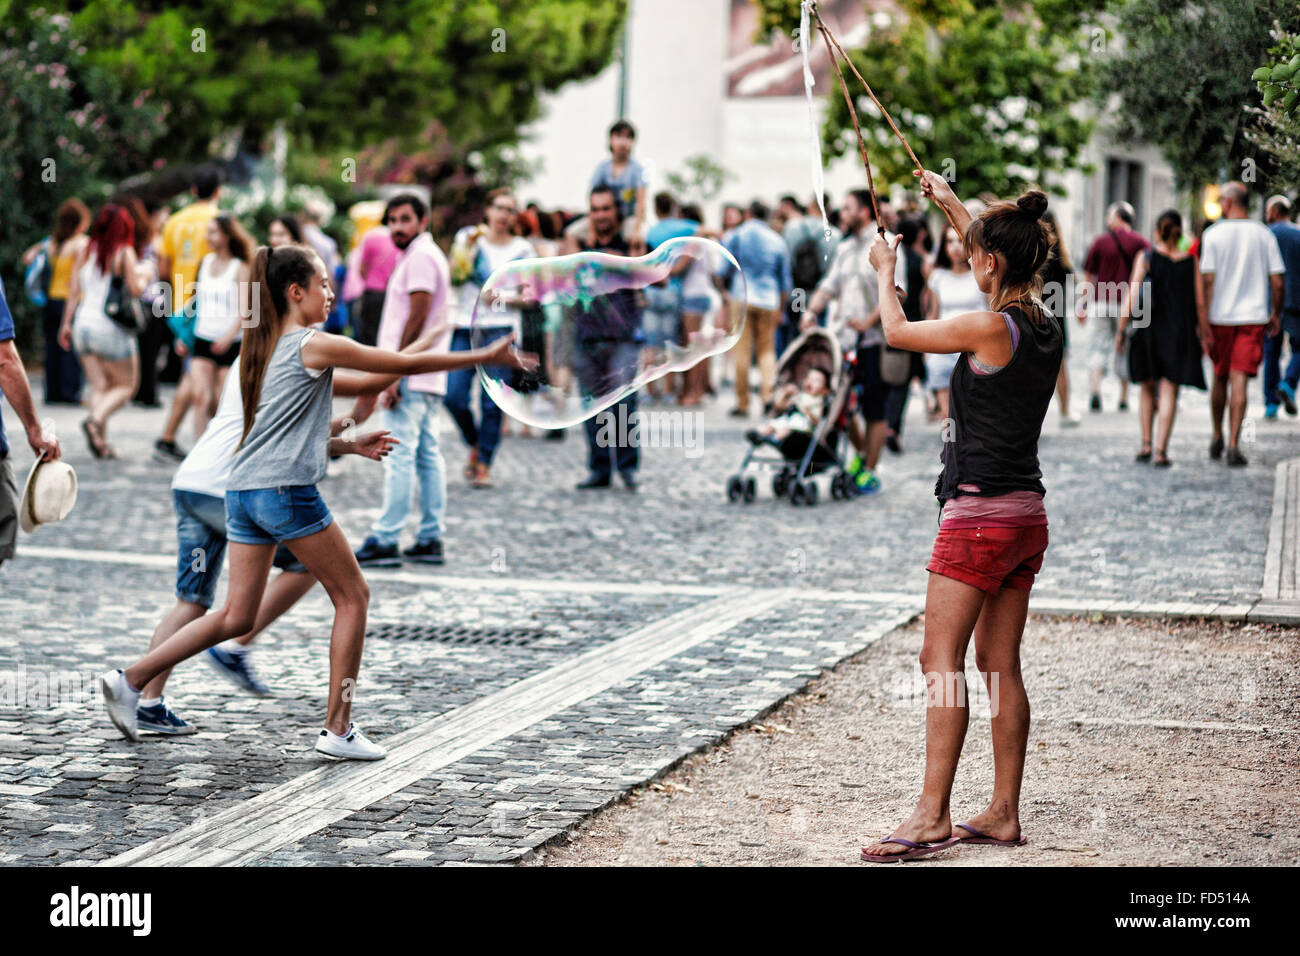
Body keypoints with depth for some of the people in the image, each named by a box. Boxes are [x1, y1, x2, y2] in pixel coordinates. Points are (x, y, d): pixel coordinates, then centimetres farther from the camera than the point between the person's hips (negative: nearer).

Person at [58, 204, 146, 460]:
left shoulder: (86, 251, 7)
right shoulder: (124, 253, -8)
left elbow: (74, 290, 9)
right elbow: (135, 289, -13)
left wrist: (66, 323, 16)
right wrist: (143, 277, 9)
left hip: (83, 324, 5)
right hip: (111, 328, -5)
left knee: (99, 386, 10)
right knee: (126, 385, 6)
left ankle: (101, 441, -1)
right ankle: (95, 420, -18)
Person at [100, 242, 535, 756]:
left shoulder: (267, 347, 18)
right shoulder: (316, 345, -5)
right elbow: (407, 364, -4)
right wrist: (487, 356, 2)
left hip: (243, 489, 8)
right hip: (285, 489, -8)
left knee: (237, 616, 11)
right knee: (352, 596, 5)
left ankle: (130, 680, 6)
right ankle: (338, 729, 5)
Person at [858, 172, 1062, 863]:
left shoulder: (988, 329, -15)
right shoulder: (1045, 325, 7)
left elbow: (896, 331, -2)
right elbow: (1010, 265, 27)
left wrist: (885, 271, 17)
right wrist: (951, 204, 37)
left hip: (979, 514, -8)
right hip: (1027, 516, 8)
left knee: (941, 662, -7)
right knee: (1000, 667, 12)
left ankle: (932, 816, -9)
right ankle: (1004, 813, 15)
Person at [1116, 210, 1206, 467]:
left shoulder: (1145, 257, -3)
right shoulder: (1190, 262, 1)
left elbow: (1132, 297, -8)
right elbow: (1199, 302, 0)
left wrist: (1121, 330, -4)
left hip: (1148, 330, 0)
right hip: (1180, 332, 0)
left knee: (1147, 388, 17)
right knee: (1169, 391, 2)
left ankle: (1146, 444, 12)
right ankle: (1161, 450, -7)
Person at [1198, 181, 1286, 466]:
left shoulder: (1213, 234, -4)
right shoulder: (1264, 235, 1)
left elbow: (1207, 280, -9)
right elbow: (1278, 283, 0)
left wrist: (1203, 322, -7)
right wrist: (1276, 314, 14)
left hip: (1220, 317, 0)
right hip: (1254, 317, 0)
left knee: (1220, 379, 15)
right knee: (1239, 381, -3)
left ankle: (1217, 438, 26)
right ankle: (1234, 444, -12)